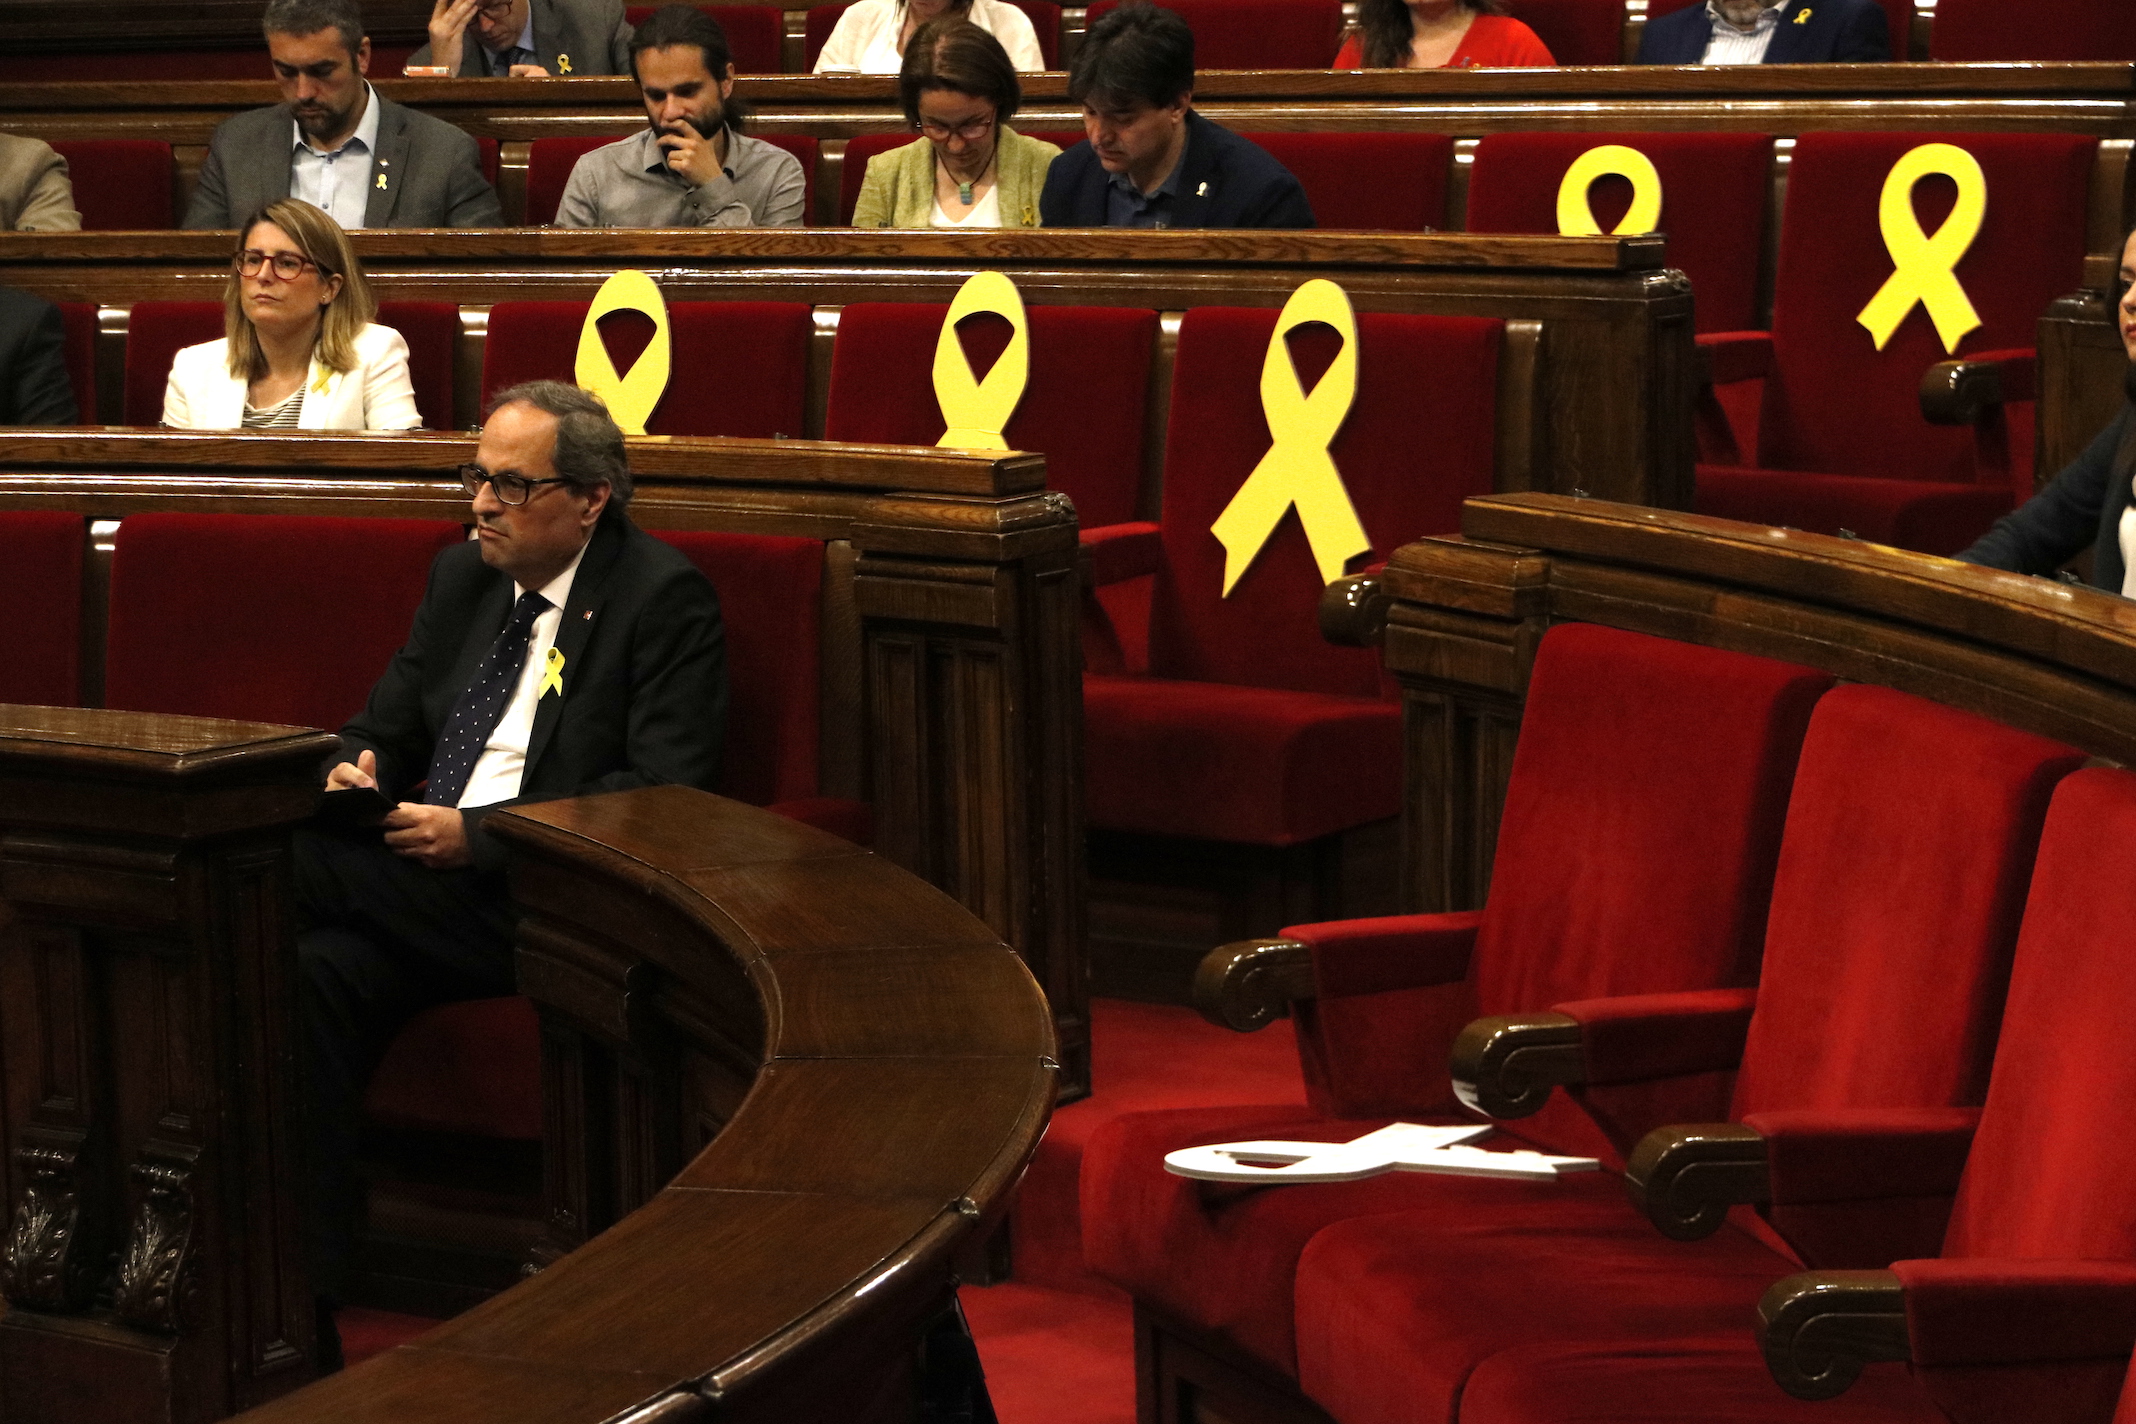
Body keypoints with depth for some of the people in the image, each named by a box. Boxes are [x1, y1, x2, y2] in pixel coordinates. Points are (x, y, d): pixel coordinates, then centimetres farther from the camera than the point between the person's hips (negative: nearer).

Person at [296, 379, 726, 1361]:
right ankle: (303, 1308, -25)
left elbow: (666, 794, -12)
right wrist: (361, 766, 0)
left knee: (288, 862, -26)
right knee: (319, 976, -26)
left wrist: (477, 836, -19)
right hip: (430, 890, 7)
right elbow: (388, 721, 27)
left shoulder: (663, 597, -3)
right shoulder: (462, 575, 20)